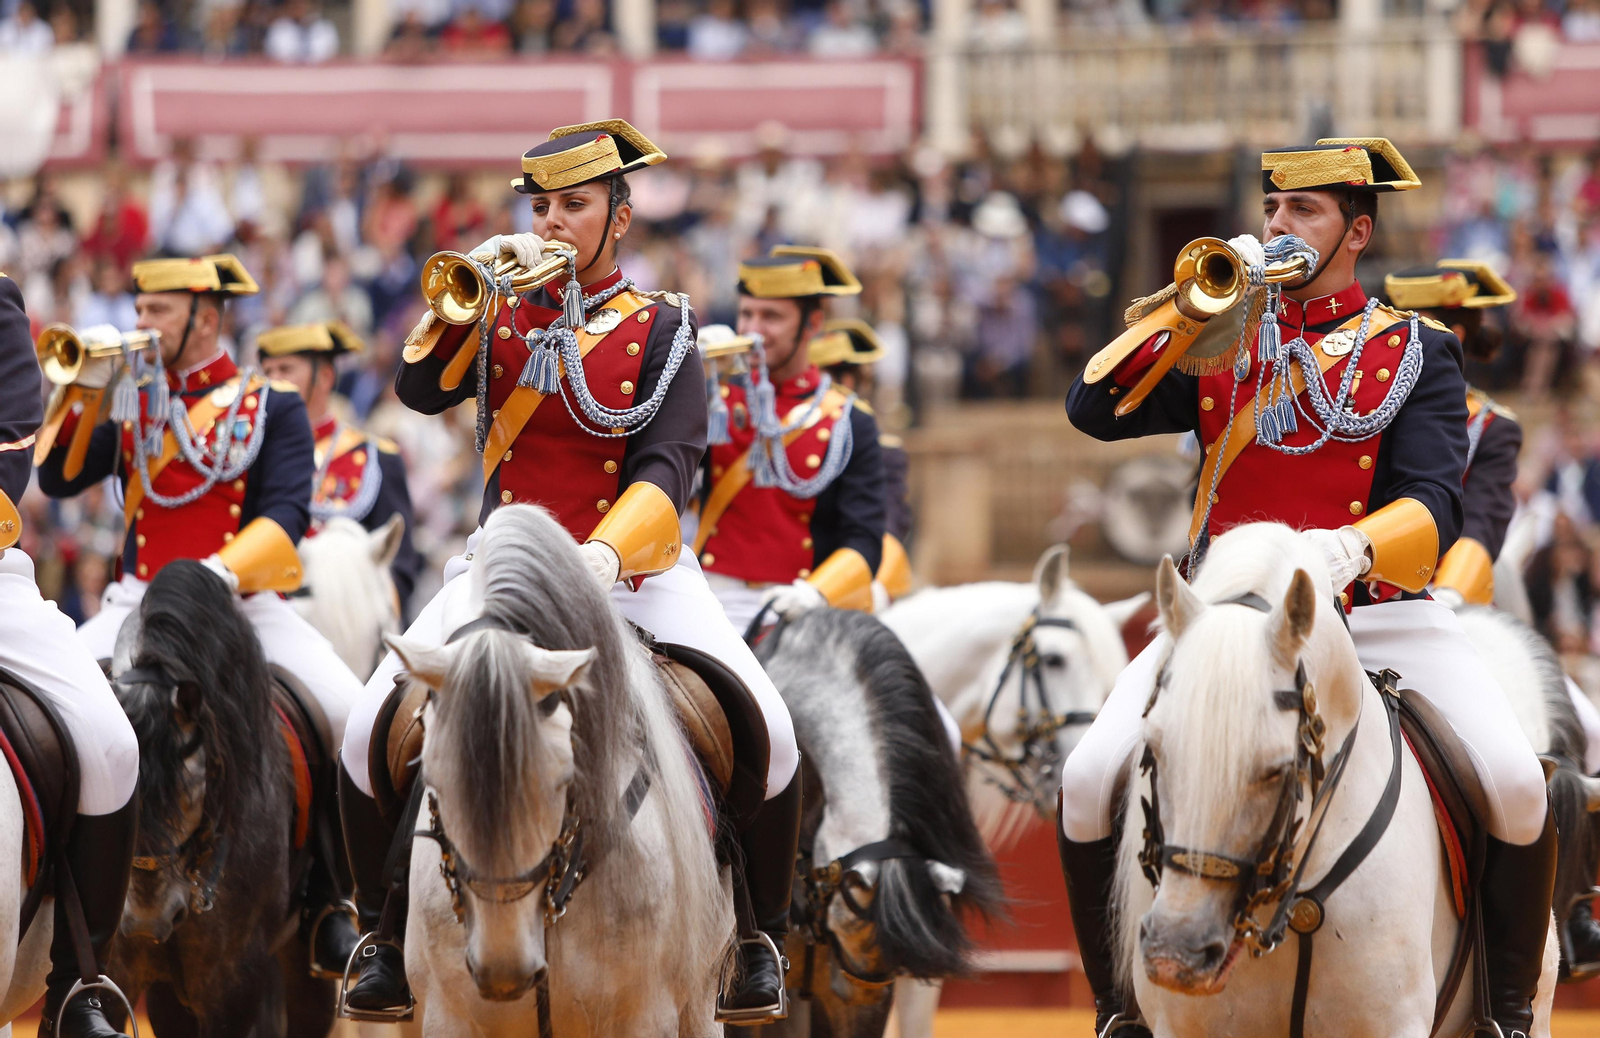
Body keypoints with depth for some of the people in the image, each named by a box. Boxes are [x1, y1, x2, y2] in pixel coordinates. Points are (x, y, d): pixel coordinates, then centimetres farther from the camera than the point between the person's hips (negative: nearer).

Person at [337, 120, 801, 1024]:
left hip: (635, 566, -2)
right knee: (370, 737, -15)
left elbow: (665, 471, -9)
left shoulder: (661, 331, 3)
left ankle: (759, 948, -4)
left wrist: (605, 556, -26)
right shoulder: (503, 313, 10)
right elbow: (421, 391, -6)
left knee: (767, 734, -23)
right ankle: (392, 943, 5)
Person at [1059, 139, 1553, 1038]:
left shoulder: (1418, 353, 6)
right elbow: (1094, 409, 1)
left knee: (1516, 787, -23)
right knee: (1089, 782, -20)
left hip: (1377, 611, -2)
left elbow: (1434, 506, -7)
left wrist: (1353, 548, -29)